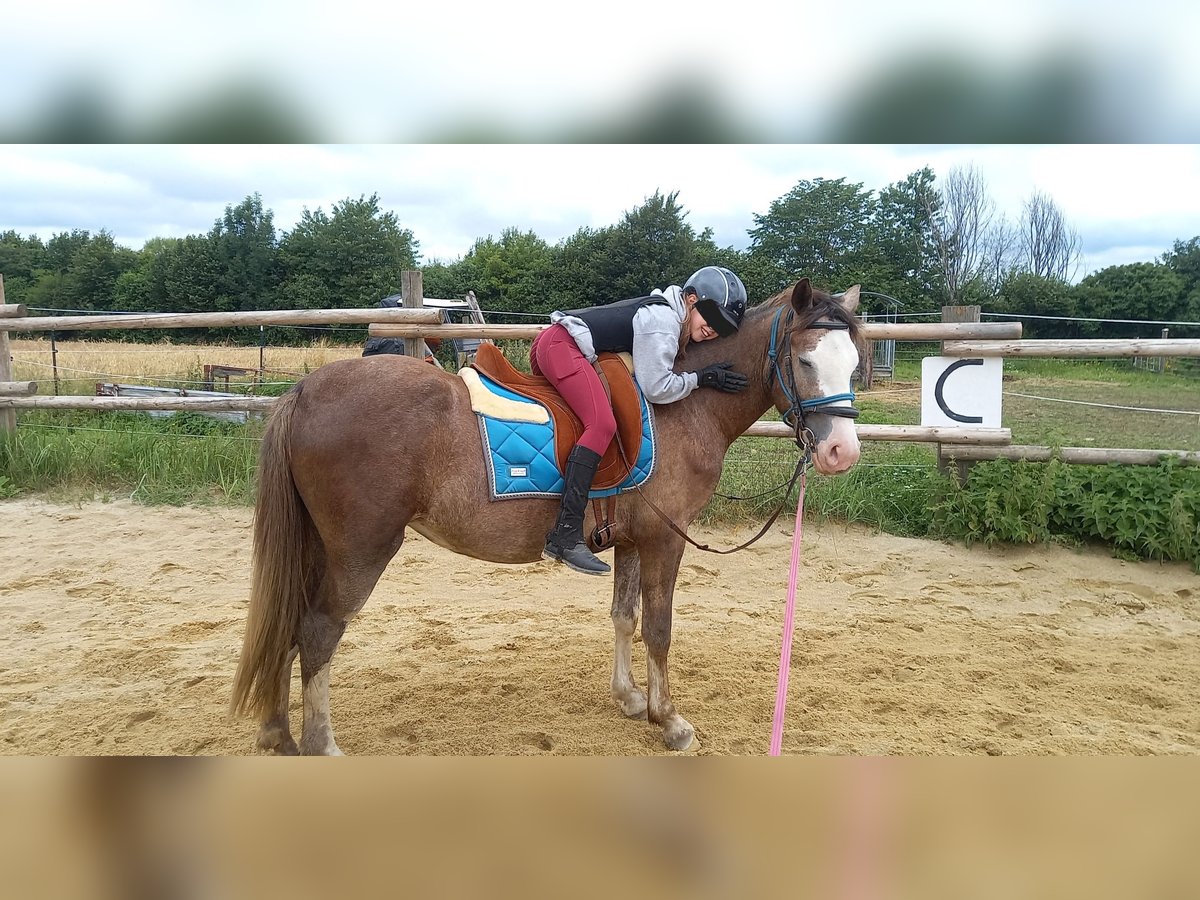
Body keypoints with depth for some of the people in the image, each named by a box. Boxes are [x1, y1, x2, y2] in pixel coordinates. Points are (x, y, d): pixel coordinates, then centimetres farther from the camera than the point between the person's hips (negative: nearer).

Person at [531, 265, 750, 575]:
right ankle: (566, 536, -30)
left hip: (550, 343, 12)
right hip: (562, 345, -12)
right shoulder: (662, 320, -12)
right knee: (602, 424, -24)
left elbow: (656, 374, 18)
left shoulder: (669, 318, 19)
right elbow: (657, 388, -15)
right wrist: (701, 378, -6)